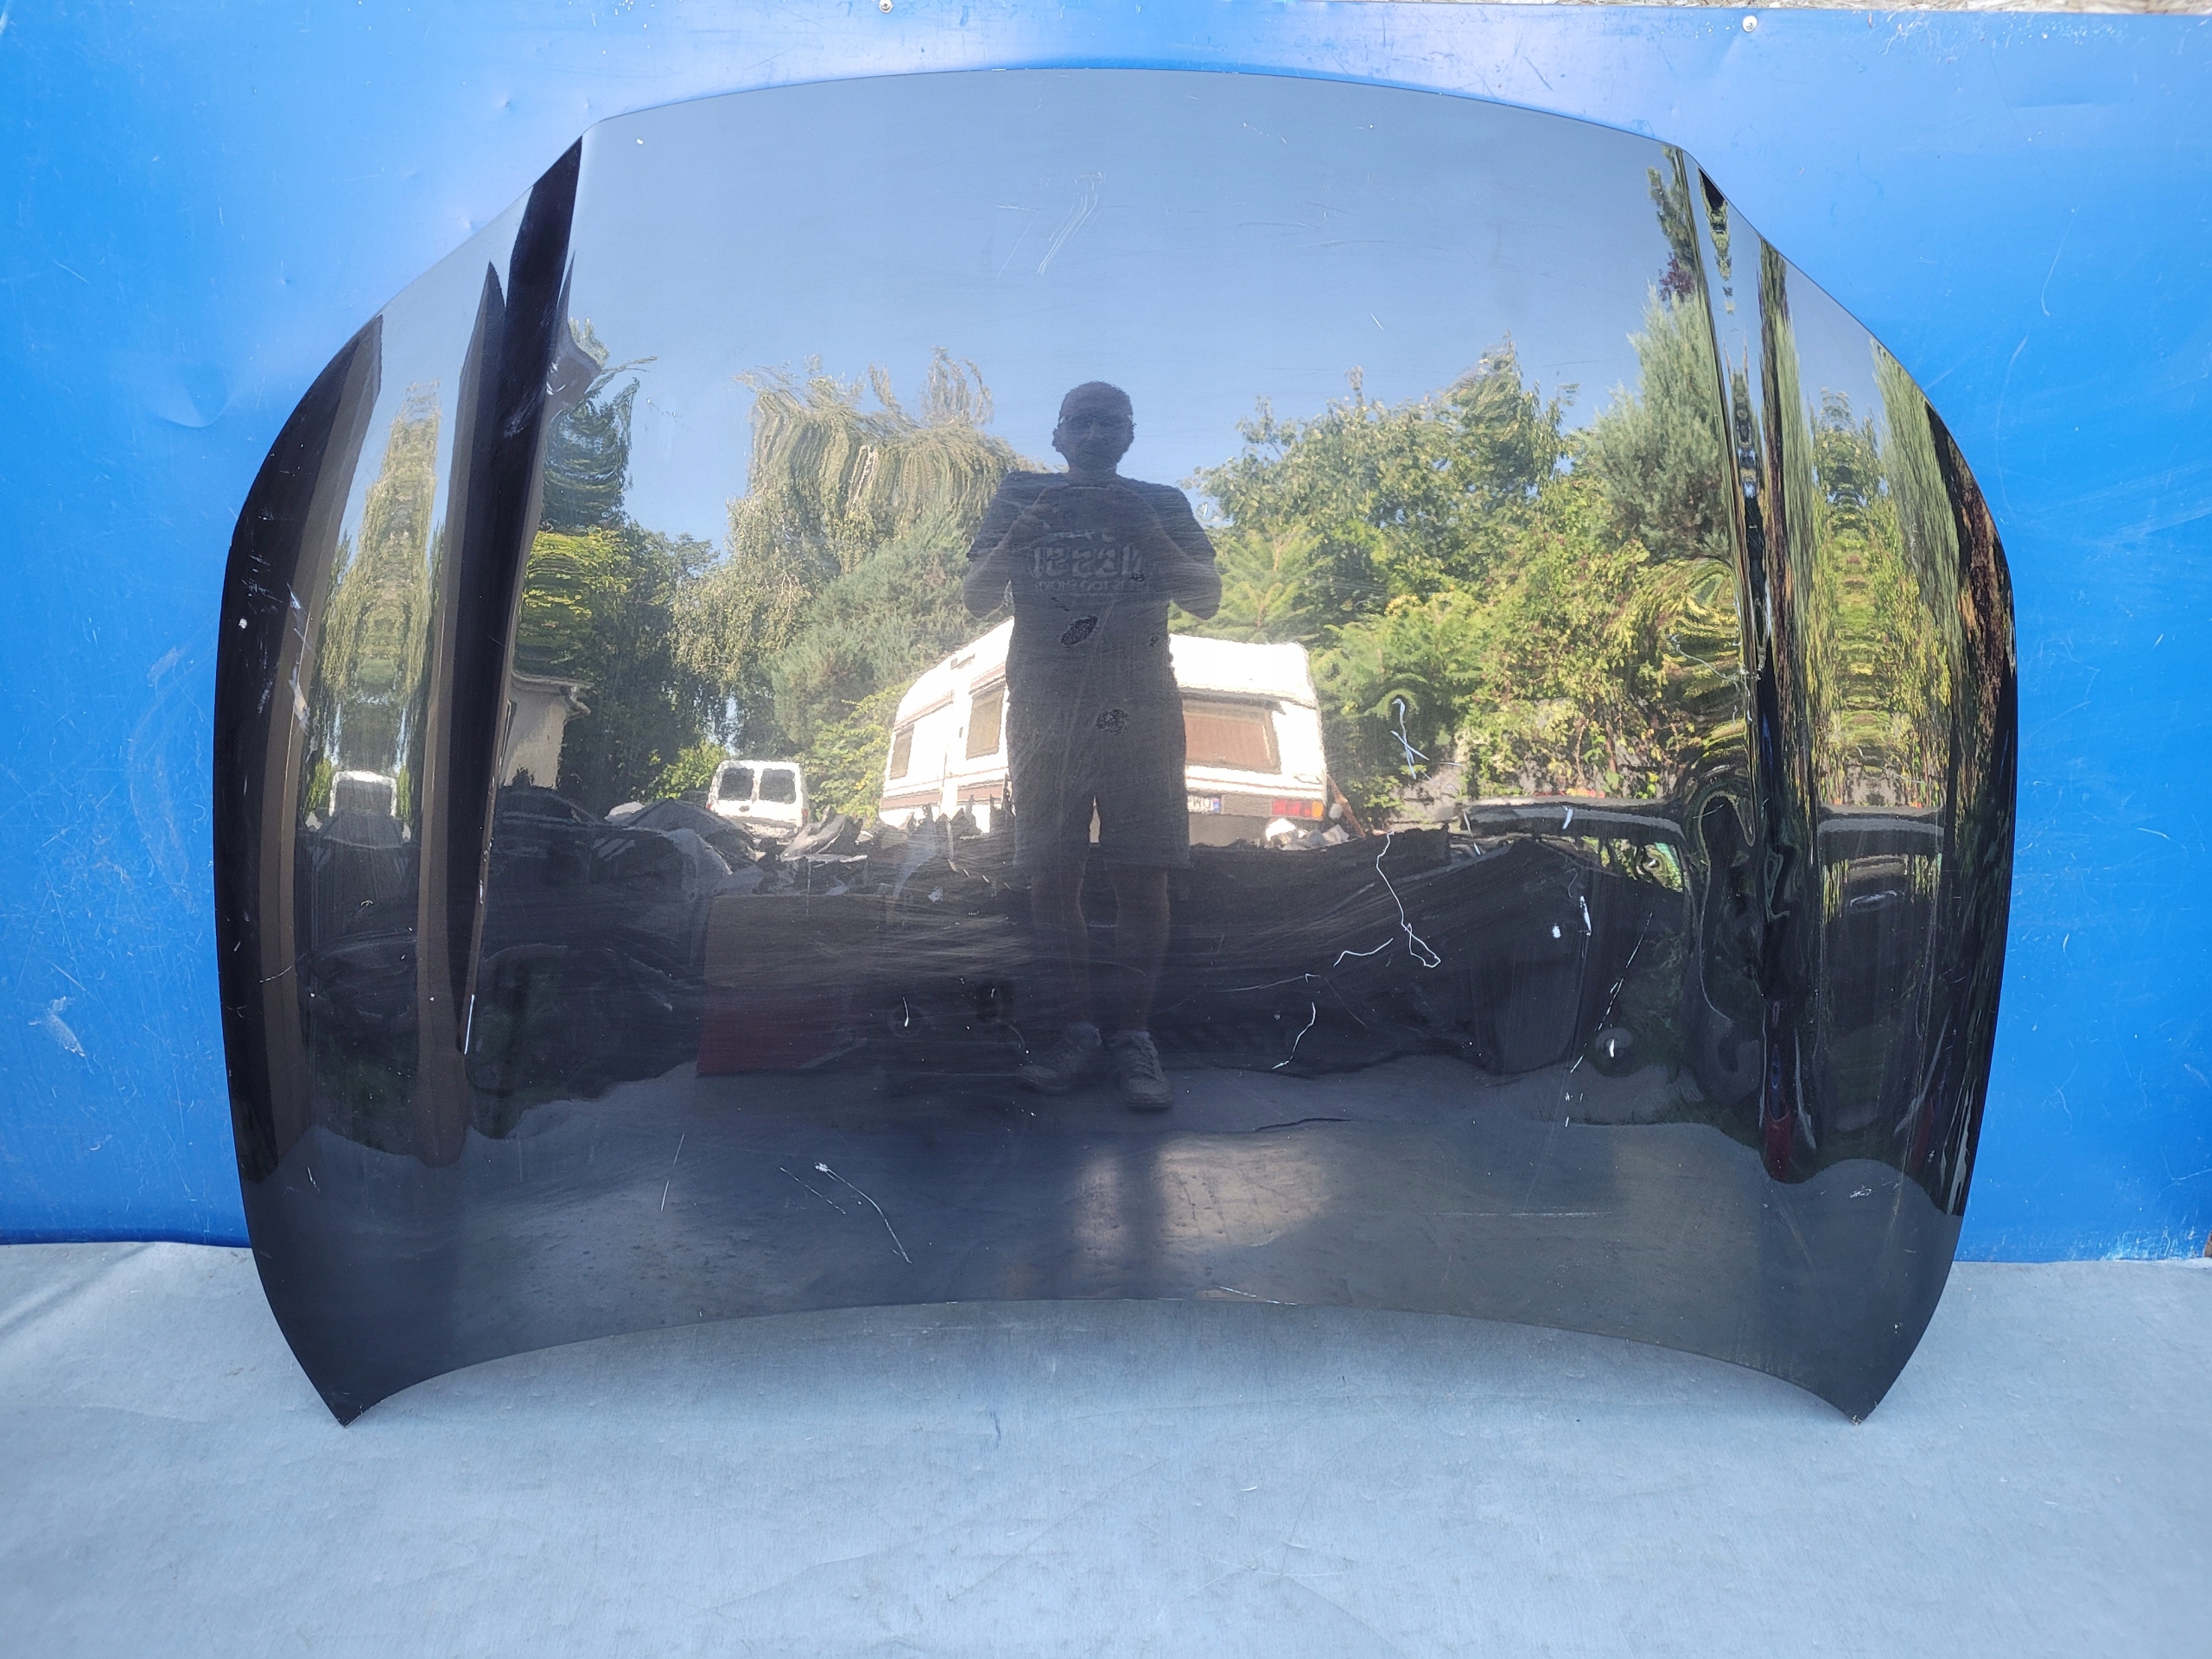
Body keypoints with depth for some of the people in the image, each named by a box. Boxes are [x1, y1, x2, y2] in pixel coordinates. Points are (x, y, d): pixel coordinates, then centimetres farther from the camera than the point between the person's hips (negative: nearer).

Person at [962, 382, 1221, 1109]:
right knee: (1049, 877, -2)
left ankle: (1133, 1035, 1)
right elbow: (976, 598, 6)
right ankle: (1075, 1029, 7)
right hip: (1044, 715, 1)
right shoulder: (1020, 499, 12)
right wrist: (1015, 539, -13)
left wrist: (1149, 538, -13)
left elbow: (1207, 600, 3)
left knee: (1142, 877, -6)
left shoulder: (1162, 504, 11)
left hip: (1141, 715, -1)